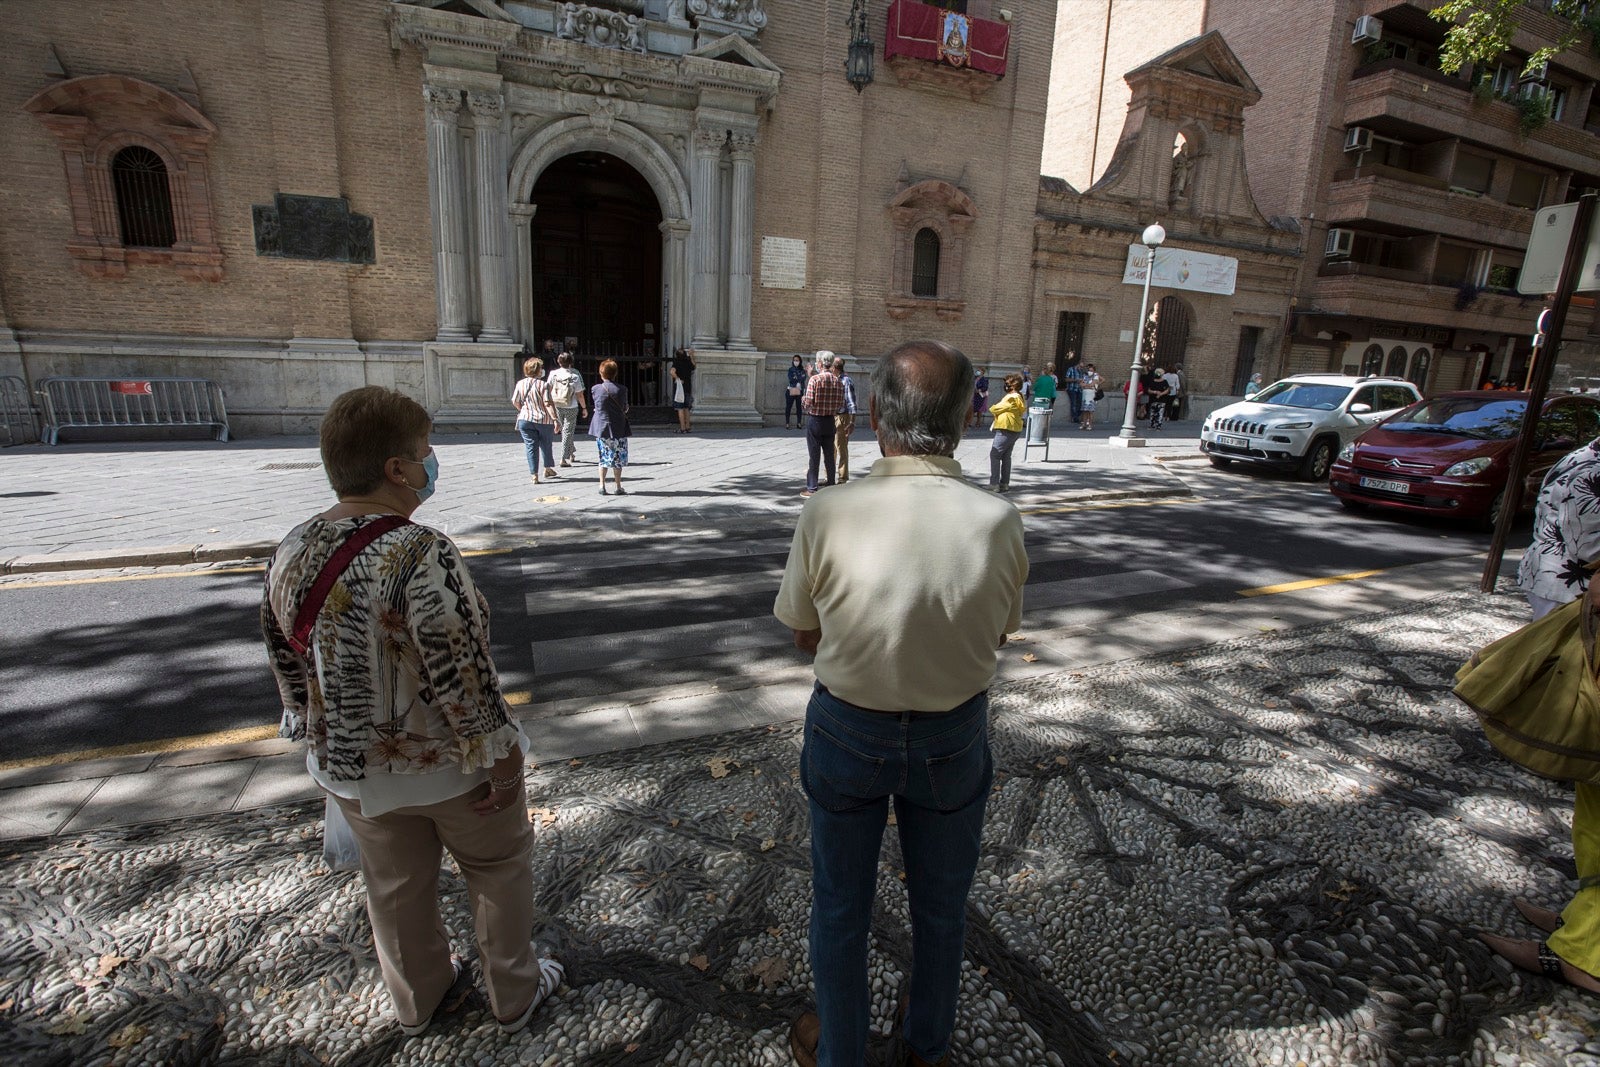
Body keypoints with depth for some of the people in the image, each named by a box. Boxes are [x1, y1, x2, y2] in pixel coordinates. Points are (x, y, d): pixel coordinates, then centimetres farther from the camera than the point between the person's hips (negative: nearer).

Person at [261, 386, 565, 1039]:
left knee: (395, 886, 25)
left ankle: (418, 1002, 48)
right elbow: (461, 676, -28)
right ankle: (514, 994, 38)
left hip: (352, 768, 7)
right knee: (499, 869, 19)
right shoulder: (422, 556, -29)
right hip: (447, 764, -6)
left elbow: (287, 664, 5)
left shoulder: (290, 553, -6)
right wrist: (500, 758, -16)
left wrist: (328, 745, 18)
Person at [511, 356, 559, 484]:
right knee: (546, 445, 18)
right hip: (544, 420, -2)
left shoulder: (520, 384, 2)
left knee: (531, 446, 4)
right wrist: (555, 419, -16)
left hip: (525, 420, 2)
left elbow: (515, 402, 7)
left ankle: (534, 475, -1)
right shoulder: (543, 385, -11)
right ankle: (548, 469, 34)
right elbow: (547, 404, -17)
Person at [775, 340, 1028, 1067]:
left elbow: (805, 637, -9)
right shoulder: (999, 522, -20)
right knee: (941, 903, 27)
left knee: (841, 905, 23)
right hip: (954, 738, 2)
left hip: (848, 730, -1)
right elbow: (998, 634, -3)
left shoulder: (827, 516, -23)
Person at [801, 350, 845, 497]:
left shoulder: (815, 379, -14)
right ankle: (831, 486, 19)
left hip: (814, 420, -4)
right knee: (829, 456, 12)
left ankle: (811, 488, 5)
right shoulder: (837, 381, 1)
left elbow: (808, 404, -17)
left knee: (813, 456, 1)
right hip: (830, 421, 4)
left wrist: (802, 404, 4)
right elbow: (841, 405, 3)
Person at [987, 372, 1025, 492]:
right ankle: (1005, 484, 17)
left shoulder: (1011, 398, -16)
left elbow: (995, 409, -13)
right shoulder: (1018, 396, 15)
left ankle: (994, 484, -10)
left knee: (994, 455, -8)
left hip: (1006, 430, -10)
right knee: (1006, 456, 13)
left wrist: (991, 408, 10)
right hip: (1014, 430, 10)